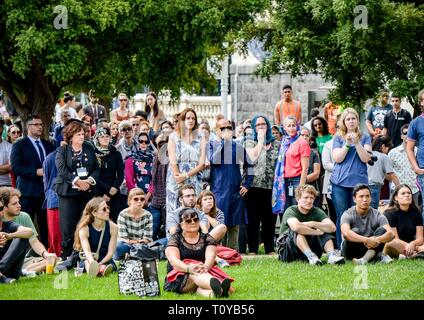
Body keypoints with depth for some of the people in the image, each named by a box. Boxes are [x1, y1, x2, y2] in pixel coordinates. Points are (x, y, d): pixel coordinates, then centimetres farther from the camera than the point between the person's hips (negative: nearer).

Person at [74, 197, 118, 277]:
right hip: (89, 260, -2)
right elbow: (87, 251, -25)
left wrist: (100, 263, -26)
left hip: (105, 260, 2)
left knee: (111, 265, -34)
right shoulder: (84, 229, -10)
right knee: (86, 263, -37)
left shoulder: (112, 227, -4)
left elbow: (110, 252, -6)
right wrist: (93, 263, -47)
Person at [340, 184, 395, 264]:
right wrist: (367, 240, -48)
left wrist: (377, 240, -42)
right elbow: (346, 233, -34)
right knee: (354, 231, -30)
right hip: (352, 251, -2)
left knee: (382, 230, -21)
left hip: (372, 248, 2)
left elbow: (391, 234, -20)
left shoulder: (376, 215, -5)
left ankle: (365, 258, -42)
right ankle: (379, 255, -25)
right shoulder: (348, 215, -11)